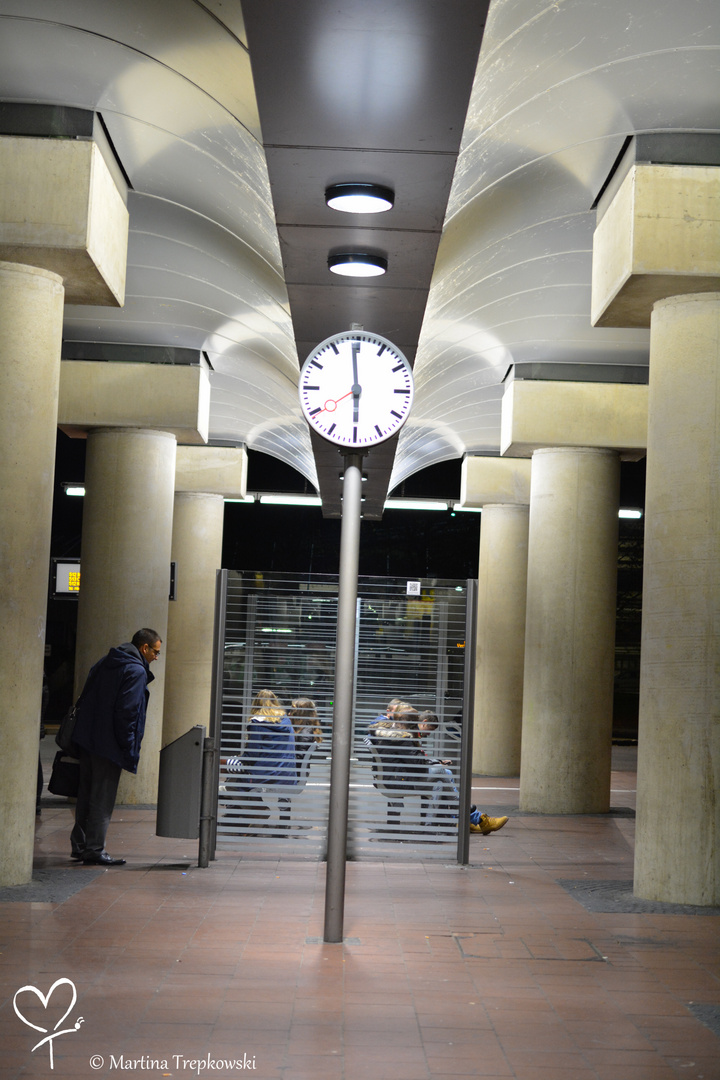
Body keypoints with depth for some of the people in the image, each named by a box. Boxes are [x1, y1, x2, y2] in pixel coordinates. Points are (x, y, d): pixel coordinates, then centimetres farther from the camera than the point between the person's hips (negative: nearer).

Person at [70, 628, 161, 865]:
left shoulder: (105, 663, 14)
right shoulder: (136, 671, -13)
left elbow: (84, 699, 17)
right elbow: (126, 710, -20)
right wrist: (128, 746, -13)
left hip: (86, 739, 9)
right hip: (108, 745, -9)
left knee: (86, 794, 15)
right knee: (102, 799, -3)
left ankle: (80, 846, 21)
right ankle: (94, 851, -1)